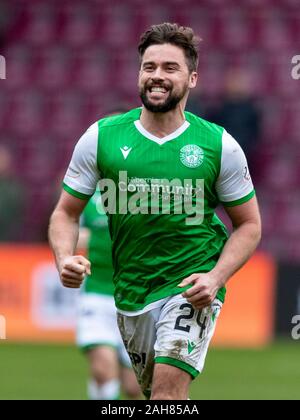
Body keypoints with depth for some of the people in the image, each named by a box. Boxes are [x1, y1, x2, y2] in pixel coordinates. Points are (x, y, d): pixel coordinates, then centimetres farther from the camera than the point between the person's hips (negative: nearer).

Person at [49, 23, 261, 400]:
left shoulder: (220, 146, -4)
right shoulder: (100, 138, -2)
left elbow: (248, 224, 4)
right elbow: (66, 213, 6)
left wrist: (216, 277, -13)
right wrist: (65, 258, -16)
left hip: (192, 285, -3)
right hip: (130, 290, 3)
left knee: (170, 383, -21)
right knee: (152, 389, 14)